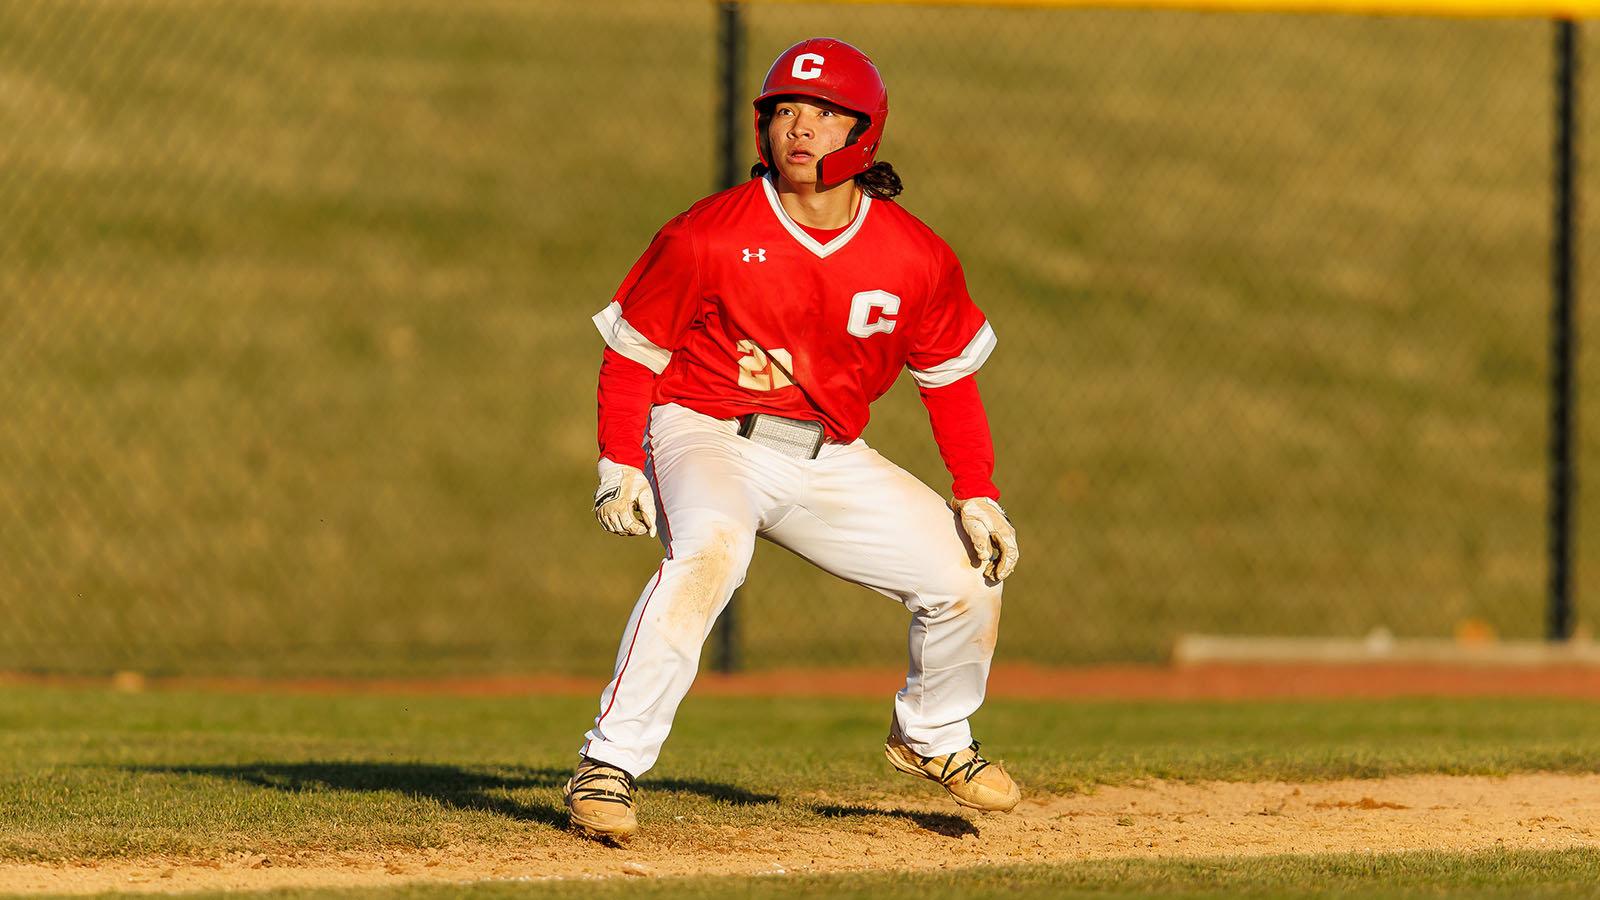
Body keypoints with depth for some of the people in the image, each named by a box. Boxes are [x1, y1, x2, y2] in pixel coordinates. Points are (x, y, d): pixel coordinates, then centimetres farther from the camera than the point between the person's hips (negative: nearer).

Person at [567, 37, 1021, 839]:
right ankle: (609, 766, -35)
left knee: (969, 577, 0)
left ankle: (930, 737, 31)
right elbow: (632, 352, -6)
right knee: (709, 548, -37)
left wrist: (978, 497, 2)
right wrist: (619, 467, -16)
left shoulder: (916, 258, -6)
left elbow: (949, 377, 8)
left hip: (829, 462, 5)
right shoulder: (708, 237, -16)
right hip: (708, 439, -5)